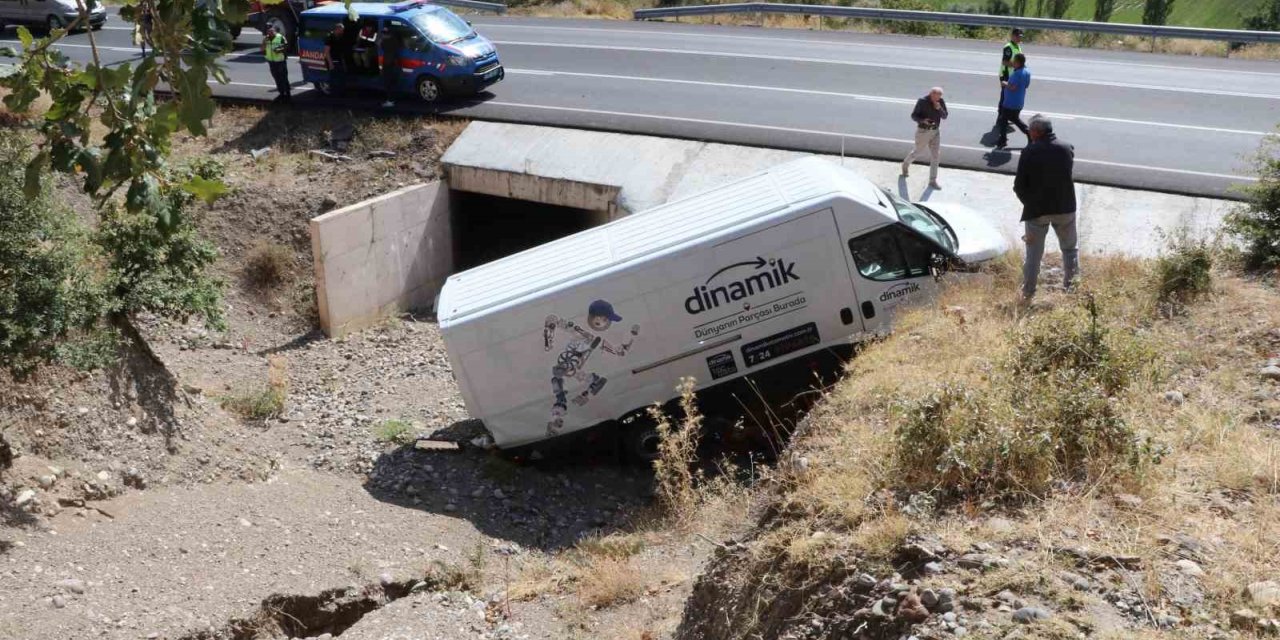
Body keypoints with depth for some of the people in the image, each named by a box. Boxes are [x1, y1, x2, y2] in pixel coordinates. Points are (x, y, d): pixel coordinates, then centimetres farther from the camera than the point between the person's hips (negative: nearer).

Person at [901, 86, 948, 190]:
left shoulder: (941, 102, -6)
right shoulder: (922, 102, -17)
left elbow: (944, 116, -5)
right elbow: (913, 115, -12)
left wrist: (939, 108, -25)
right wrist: (922, 120, -31)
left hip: (935, 132, 3)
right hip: (923, 131, -3)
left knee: (936, 156, -2)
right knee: (919, 152, 15)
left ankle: (933, 181, 5)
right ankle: (906, 164, 47)